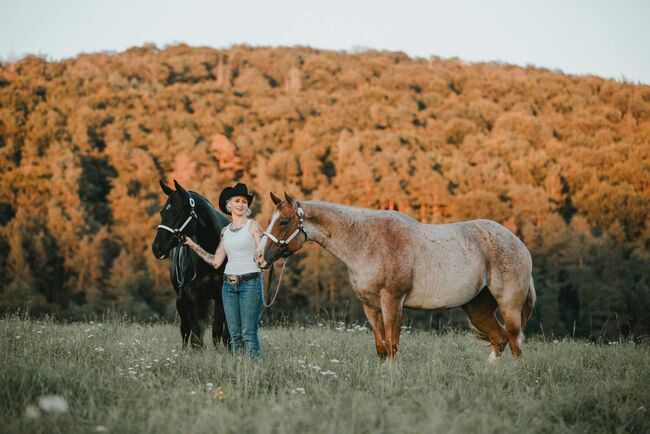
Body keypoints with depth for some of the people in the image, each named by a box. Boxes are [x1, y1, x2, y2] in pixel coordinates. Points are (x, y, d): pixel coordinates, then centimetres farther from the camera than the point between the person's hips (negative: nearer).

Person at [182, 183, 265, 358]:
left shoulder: (253, 226, 0)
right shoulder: (225, 231, 15)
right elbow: (216, 261, 15)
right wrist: (194, 246, 16)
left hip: (250, 283, -5)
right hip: (229, 284, 5)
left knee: (249, 333, -9)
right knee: (234, 334, 5)